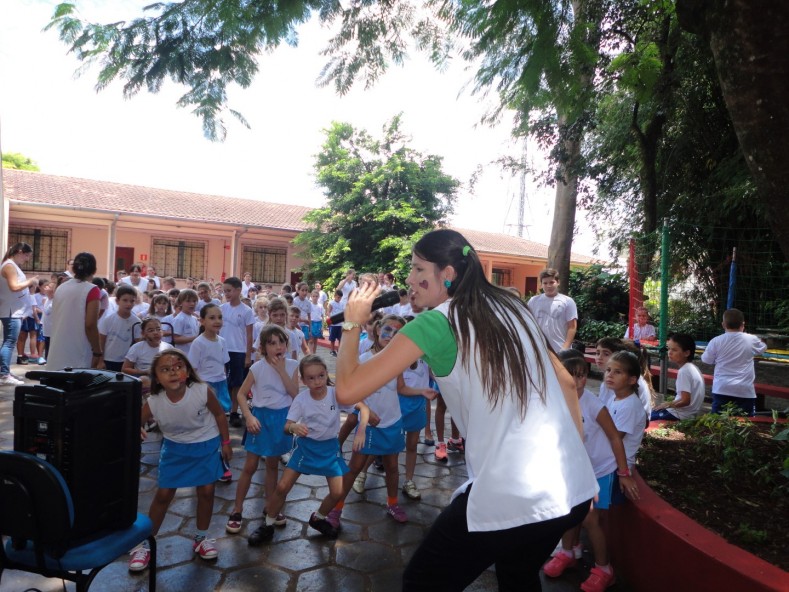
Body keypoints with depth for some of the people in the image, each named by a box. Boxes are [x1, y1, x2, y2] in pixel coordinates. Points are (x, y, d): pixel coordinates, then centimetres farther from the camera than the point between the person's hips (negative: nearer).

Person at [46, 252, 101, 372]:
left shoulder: (61, 288, 10)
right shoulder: (92, 290, -10)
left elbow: (54, 321, 19)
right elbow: (90, 325, -16)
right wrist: (97, 352, -9)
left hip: (57, 355, 7)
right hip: (78, 357, -7)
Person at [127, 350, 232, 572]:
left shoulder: (202, 391, -28)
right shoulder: (153, 403, -25)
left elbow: (219, 414, -11)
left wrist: (225, 442, -3)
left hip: (206, 445, -1)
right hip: (175, 448, 1)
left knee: (206, 491, 4)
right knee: (163, 494, 5)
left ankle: (201, 539, 27)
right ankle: (145, 544, 25)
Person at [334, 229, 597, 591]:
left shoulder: (435, 323, -9)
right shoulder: (511, 307, 10)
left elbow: (347, 391, -10)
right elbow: (565, 382, 16)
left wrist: (352, 323, 5)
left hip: (509, 502, -7)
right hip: (573, 491, 7)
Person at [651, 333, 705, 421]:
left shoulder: (684, 371, -20)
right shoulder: (692, 367, 7)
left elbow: (685, 401, -23)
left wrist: (667, 404, -10)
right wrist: (672, 402, 12)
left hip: (682, 415, -10)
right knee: (652, 410, 20)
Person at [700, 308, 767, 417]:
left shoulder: (716, 341, -8)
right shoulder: (752, 340, -4)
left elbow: (706, 360, 4)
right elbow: (763, 348, 19)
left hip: (722, 390, 0)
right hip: (745, 391, 0)